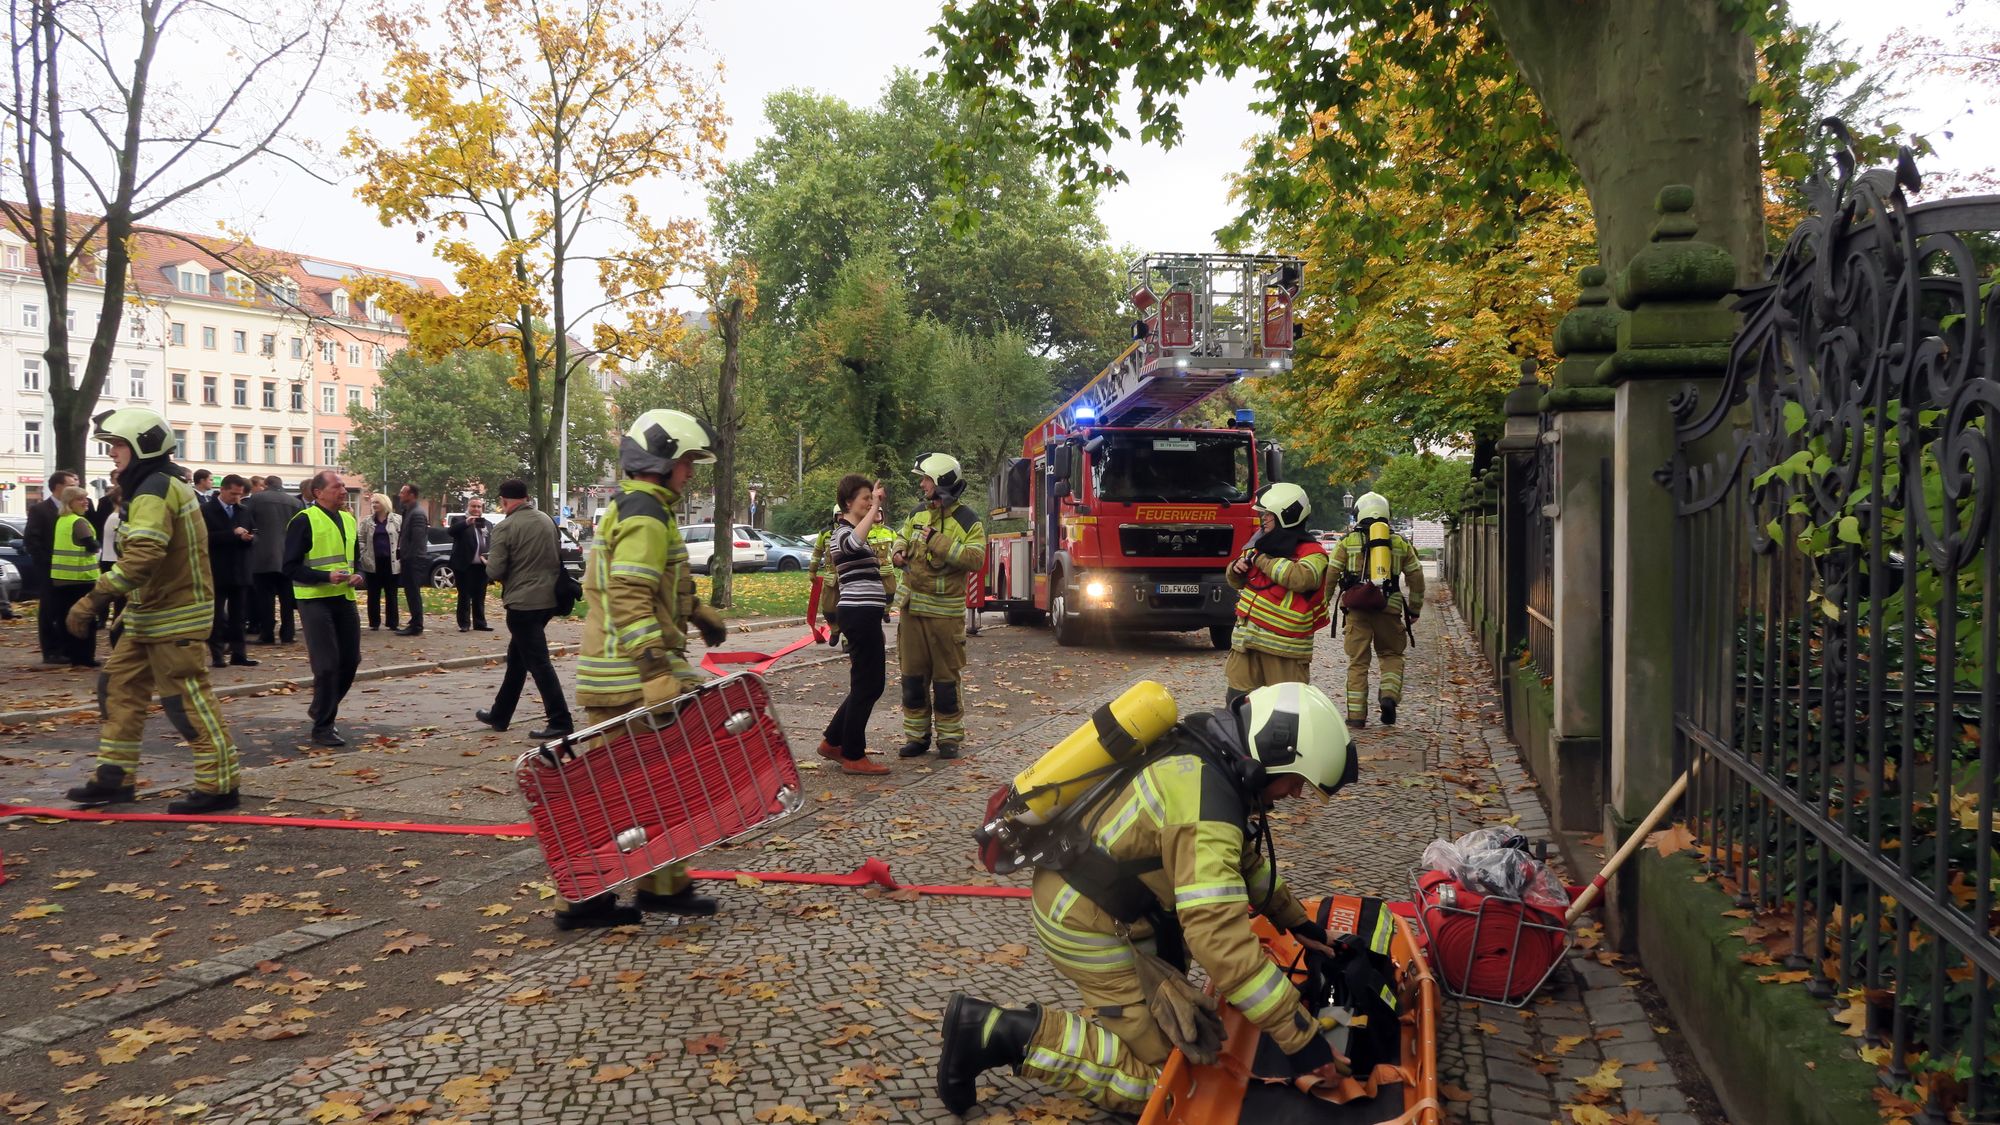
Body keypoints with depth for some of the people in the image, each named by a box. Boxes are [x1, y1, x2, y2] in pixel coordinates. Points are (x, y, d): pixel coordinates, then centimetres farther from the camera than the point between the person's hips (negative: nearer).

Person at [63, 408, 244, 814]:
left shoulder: (155, 490, -18)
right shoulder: (159, 486, 16)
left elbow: (141, 558, -29)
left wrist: (92, 600, -27)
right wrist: (128, 609, 22)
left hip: (173, 617, -11)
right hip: (152, 614, 11)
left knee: (186, 698, -6)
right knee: (118, 686, 15)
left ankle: (219, 785, 0)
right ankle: (115, 777, 24)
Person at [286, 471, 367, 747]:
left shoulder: (348, 520, 13)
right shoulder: (304, 521, -9)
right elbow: (291, 567, -11)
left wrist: (358, 574, 4)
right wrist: (326, 576, -23)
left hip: (344, 598, 7)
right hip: (315, 600, -7)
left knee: (350, 661, 9)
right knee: (327, 665, -8)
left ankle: (322, 710, 31)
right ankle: (322, 729, 3)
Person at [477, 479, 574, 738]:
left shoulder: (505, 527, -13)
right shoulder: (547, 520, 7)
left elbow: (495, 570, -14)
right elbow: (559, 556, 16)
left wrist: (489, 563, 7)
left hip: (523, 602, -8)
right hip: (550, 597, 8)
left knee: (538, 662, -5)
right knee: (517, 657, 19)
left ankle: (560, 722, -8)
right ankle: (500, 715, 30)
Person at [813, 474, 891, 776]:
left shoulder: (850, 531, 19)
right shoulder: (844, 532, -12)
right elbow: (854, 543, -39)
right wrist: (874, 510, -35)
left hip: (863, 614, 10)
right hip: (860, 614, -10)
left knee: (869, 683, 16)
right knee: (867, 685, -4)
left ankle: (833, 741, 24)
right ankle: (853, 756, 4)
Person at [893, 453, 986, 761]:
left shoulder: (968, 521, -9)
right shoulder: (919, 514, 10)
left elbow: (975, 559, -22)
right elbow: (903, 538, 27)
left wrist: (937, 540, -24)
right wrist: (899, 553, 3)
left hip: (945, 612, -6)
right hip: (912, 608, 6)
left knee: (946, 678, 2)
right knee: (912, 677, 9)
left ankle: (950, 738, 13)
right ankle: (916, 736, 19)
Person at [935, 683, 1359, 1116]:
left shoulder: (1206, 751, 1)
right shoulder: (1206, 805, -28)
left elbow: (1246, 855, 20)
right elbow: (1220, 938, -33)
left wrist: (1295, 918, 22)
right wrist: (1299, 1035, -27)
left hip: (1080, 890, 10)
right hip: (1087, 924, -10)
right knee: (1155, 1080, -4)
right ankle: (997, 1032, -7)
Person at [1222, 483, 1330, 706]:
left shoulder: (1311, 553, -8)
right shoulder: (1261, 544, 14)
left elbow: (1300, 577, -30)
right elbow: (1236, 582, 24)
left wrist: (1262, 560, -18)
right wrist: (1237, 568, -1)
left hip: (1284, 645, -7)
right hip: (1245, 638, 7)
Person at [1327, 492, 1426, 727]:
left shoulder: (1347, 541, 8)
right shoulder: (1400, 543, 14)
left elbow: (1330, 575, 1)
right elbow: (1415, 577, 13)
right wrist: (1415, 610, 21)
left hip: (1356, 608, -1)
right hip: (1389, 607, 1)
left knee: (1358, 661, 5)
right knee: (1391, 655, 17)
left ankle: (1356, 714, 5)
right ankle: (1390, 695, -6)